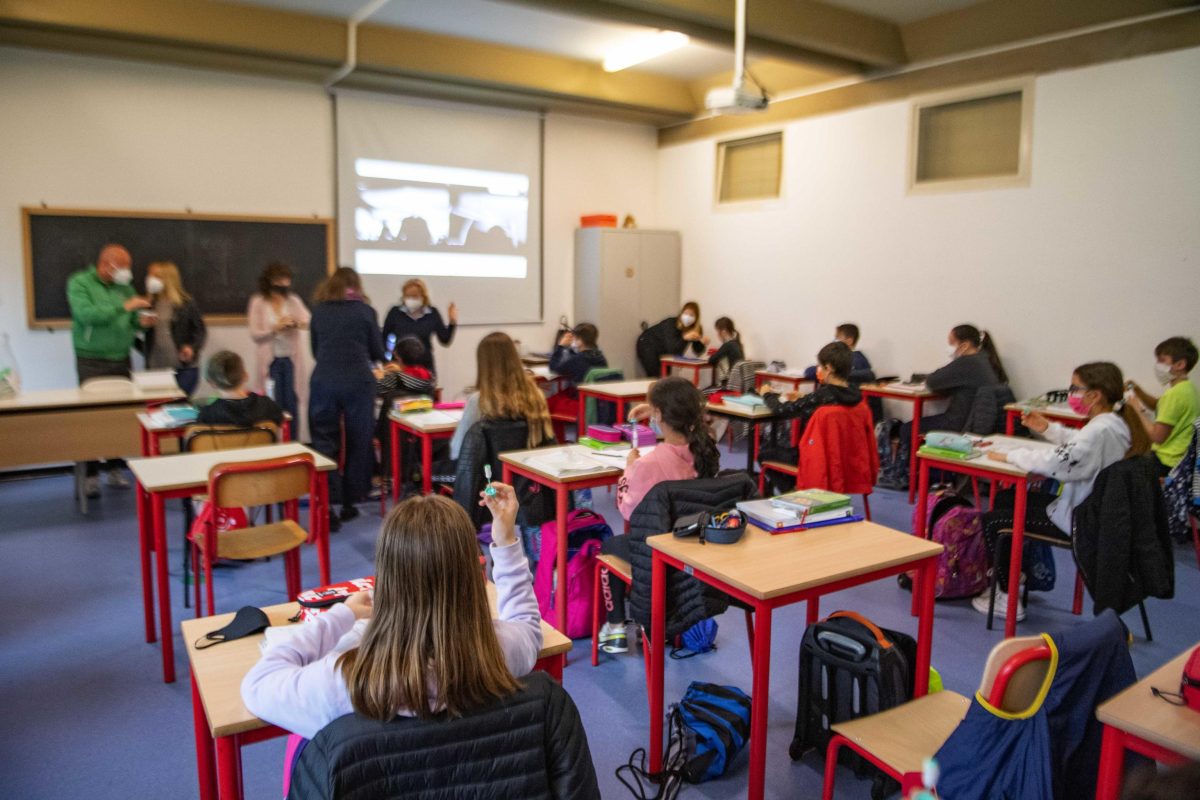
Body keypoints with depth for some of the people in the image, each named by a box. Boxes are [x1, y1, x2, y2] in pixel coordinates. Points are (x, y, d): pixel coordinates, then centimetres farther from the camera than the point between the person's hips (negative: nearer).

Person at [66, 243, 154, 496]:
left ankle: (115, 468, 13)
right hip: (92, 361, -4)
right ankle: (91, 474, 3)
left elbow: (130, 320, 13)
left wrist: (140, 321, -10)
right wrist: (124, 307, -21)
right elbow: (86, 314, -19)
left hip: (121, 360, 4)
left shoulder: (124, 286, 10)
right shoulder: (79, 283, -4)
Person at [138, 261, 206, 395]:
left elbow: (200, 329, 1)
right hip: (155, 368, 3)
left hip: (184, 368, -3)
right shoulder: (150, 305, 6)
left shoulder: (186, 303, -3)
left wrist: (192, 347, -13)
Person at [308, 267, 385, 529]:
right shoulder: (365, 311, 4)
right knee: (358, 442, 10)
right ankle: (349, 502, 17)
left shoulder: (319, 311, 10)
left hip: (323, 381, 2)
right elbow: (377, 353, 9)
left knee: (325, 442, 5)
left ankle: (328, 506, -4)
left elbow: (315, 350, 17)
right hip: (358, 382, -1)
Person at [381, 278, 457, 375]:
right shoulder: (395, 312, -2)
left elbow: (445, 341, 3)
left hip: (425, 367, 1)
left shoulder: (432, 314, 1)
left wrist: (453, 322, -10)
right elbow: (383, 338, 7)